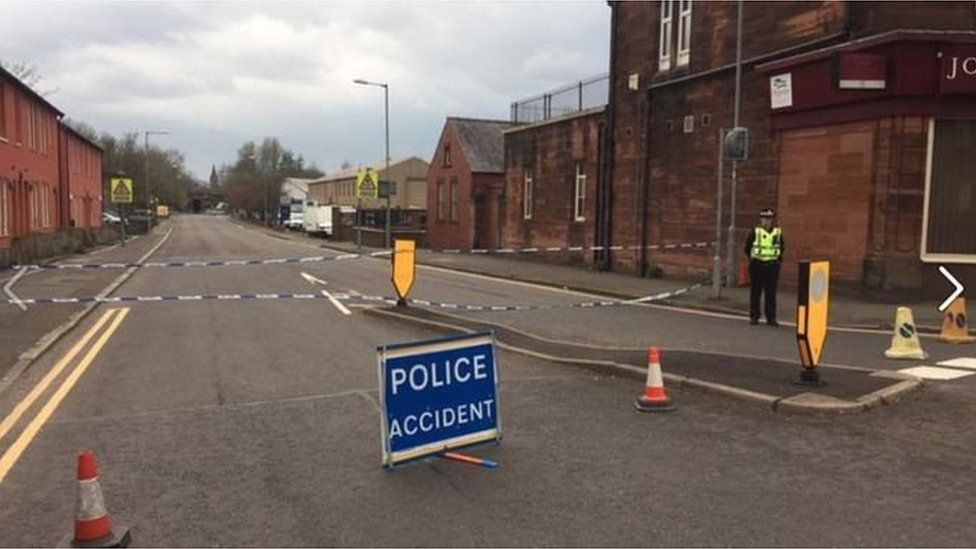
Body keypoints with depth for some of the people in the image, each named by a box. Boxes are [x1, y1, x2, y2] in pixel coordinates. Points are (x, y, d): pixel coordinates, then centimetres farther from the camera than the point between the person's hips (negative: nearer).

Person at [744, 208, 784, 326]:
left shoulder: (778, 233, 3)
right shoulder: (755, 232, -4)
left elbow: (781, 248, 17)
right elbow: (747, 248, 4)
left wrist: (778, 259, 8)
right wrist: (753, 259, 3)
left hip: (772, 266, 2)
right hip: (757, 266, -2)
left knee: (771, 293, 3)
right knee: (755, 292, 4)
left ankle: (771, 318, 9)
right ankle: (754, 317, 12)